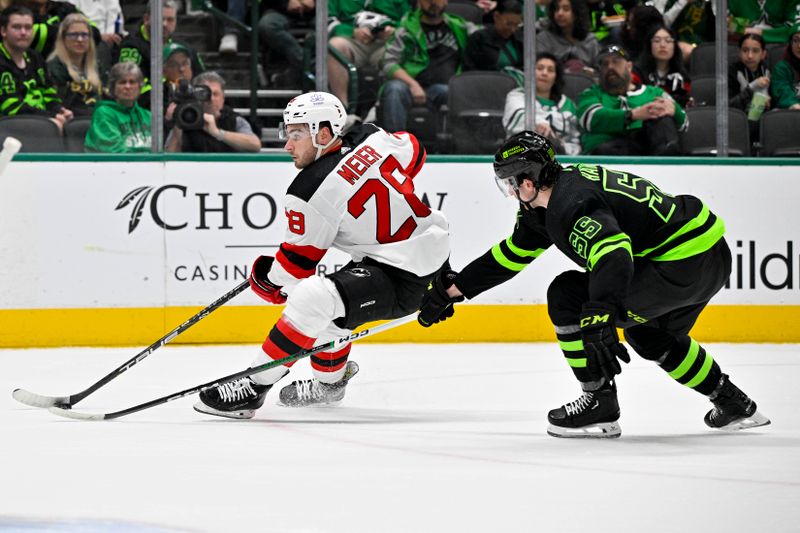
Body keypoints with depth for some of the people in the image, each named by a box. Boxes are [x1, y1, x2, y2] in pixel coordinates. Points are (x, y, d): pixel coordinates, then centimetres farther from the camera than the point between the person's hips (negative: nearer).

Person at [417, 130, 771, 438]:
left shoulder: (571, 205, -19)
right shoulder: (556, 192, 13)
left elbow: (613, 254, -38)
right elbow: (513, 253, 24)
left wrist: (600, 321, -51)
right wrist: (453, 288, 26)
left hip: (685, 265, -11)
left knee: (567, 295, -7)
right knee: (649, 334, 34)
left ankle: (600, 405, 0)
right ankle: (734, 404, 37)